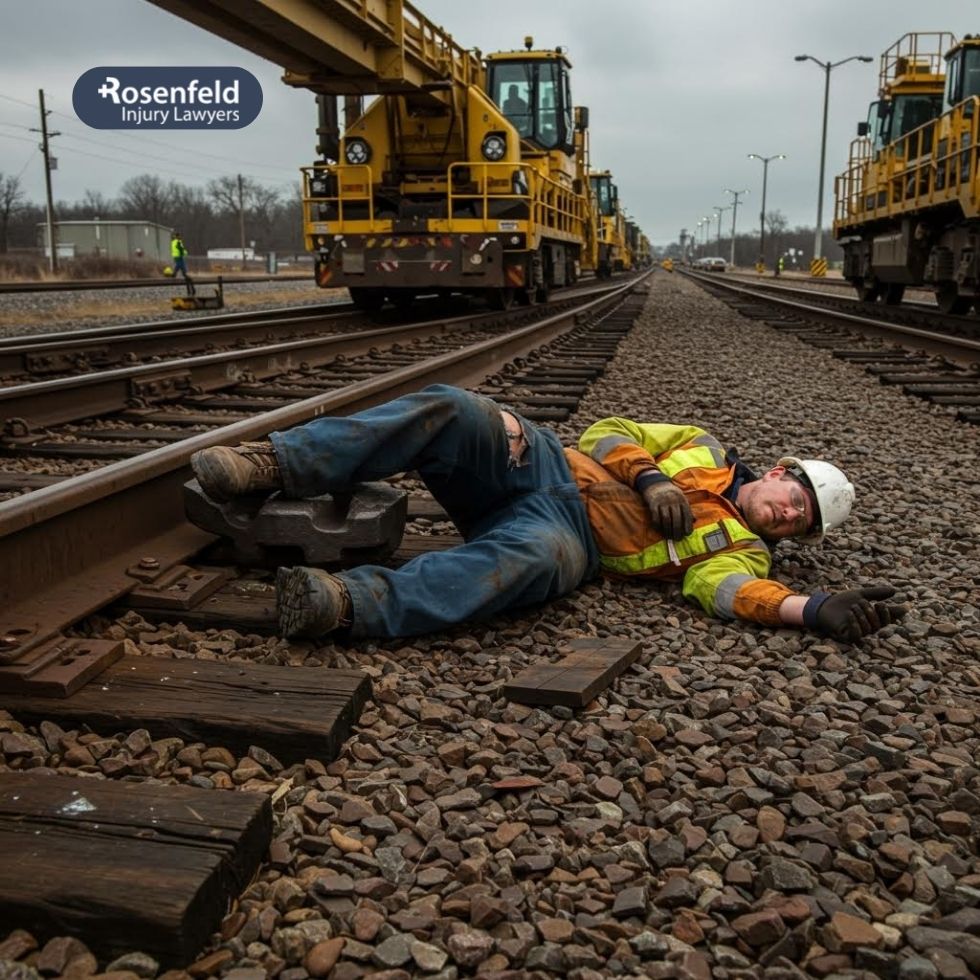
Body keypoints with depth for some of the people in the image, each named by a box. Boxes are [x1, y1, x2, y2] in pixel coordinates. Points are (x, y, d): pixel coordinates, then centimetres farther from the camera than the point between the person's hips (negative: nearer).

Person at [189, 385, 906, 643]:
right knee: (452, 410, -27)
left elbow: (725, 590, -13)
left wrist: (814, 610, -27)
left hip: (570, 534, -3)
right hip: (542, 463, 3)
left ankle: (352, 603, -53)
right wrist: (651, 480, -4)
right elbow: (608, 434, 15)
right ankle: (275, 464, -30)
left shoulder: (741, 551, 13)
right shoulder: (704, 451, 22)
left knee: (532, 559, -42)